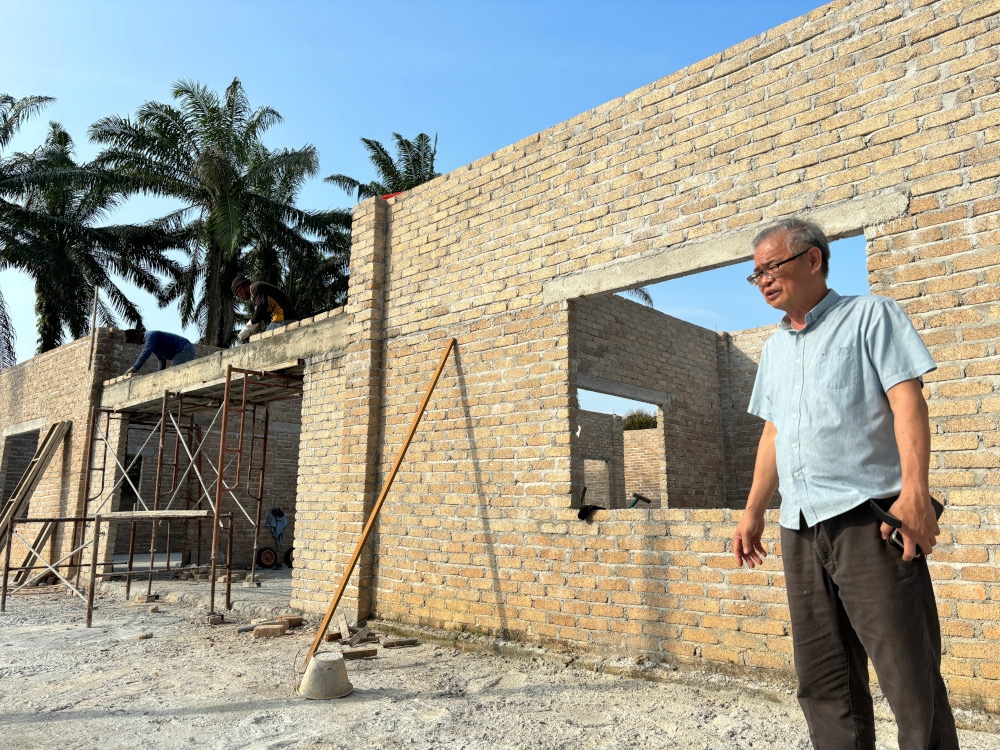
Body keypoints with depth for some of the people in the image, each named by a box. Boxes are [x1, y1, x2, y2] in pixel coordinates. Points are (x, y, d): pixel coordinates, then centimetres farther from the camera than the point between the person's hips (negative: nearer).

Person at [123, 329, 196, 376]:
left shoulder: (150, 335, -10)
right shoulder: (148, 339, 23)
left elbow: (146, 353, -27)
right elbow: (161, 359, 23)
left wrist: (134, 368, -30)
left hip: (184, 349, -11)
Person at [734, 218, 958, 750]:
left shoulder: (870, 315, 2)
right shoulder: (775, 347, 19)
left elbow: (907, 402, -9)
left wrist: (915, 492, -21)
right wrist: (753, 512, 17)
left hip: (867, 517, -6)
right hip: (799, 528, 6)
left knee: (911, 678, -2)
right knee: (821, 681, 11)